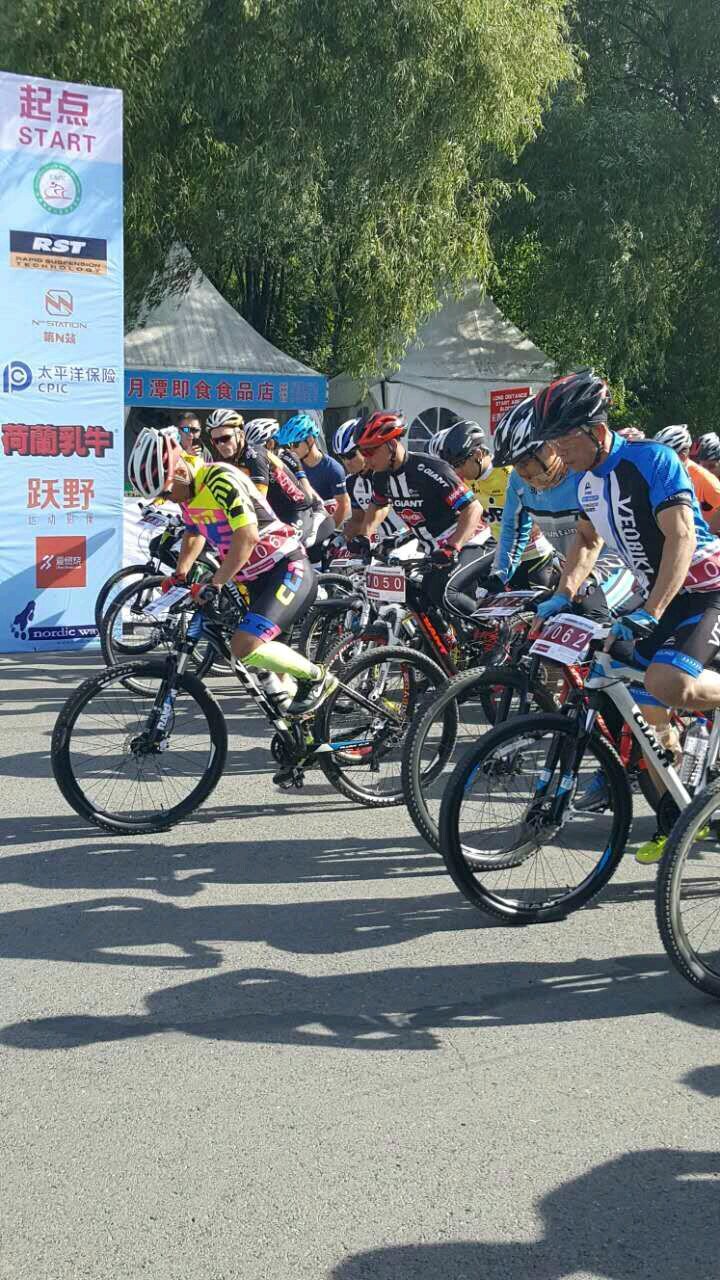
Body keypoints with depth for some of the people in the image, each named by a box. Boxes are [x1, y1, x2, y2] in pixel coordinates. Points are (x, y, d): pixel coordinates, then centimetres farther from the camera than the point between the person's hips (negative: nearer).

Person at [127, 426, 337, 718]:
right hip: (254, 580, 10)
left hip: (287, 569, -10)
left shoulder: (220, 479, -21)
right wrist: (179, 576, 16)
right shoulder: (187, 493, 7)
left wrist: (214, 584, -25)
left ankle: (316, 678, -5)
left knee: (244, 646, -24)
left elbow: (247, 536, -28)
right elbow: (193, 535, 27)